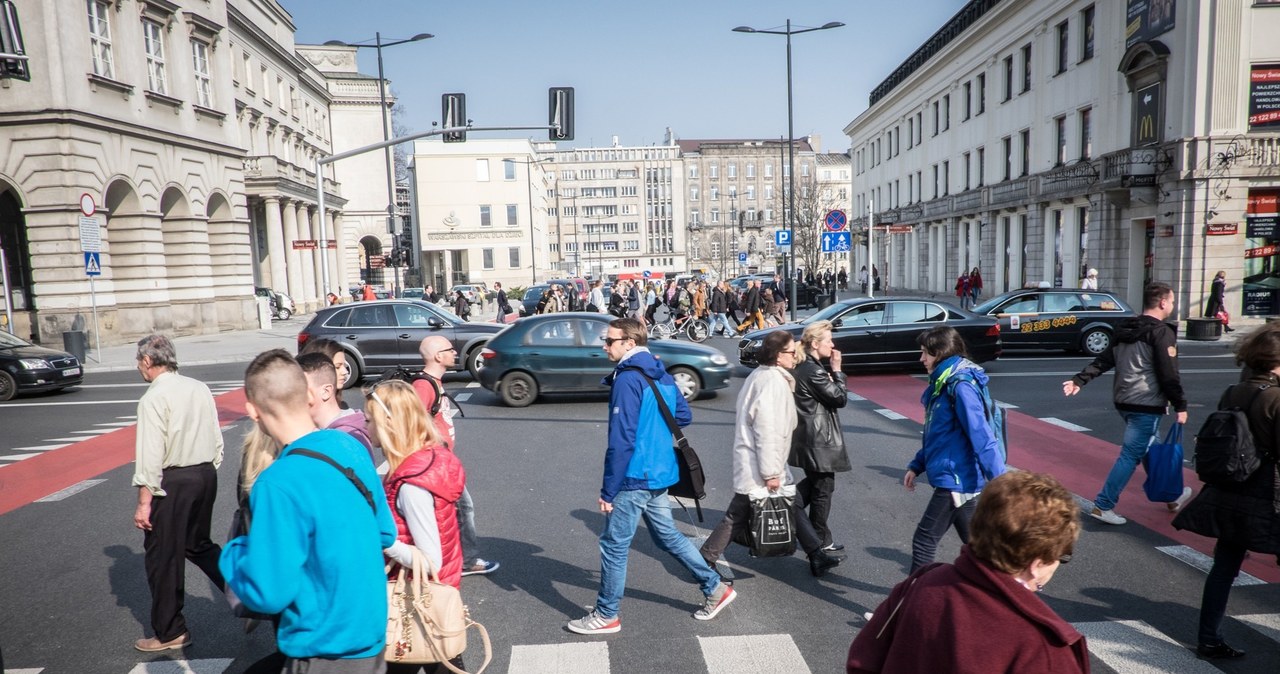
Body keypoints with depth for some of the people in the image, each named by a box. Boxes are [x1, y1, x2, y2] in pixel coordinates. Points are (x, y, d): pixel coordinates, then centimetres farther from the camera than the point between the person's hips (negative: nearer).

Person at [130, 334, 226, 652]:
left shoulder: (154, 398, -14)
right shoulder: (200, 389, 5)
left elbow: (151, 456, -17)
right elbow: (217, 441, 9)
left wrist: (144, 503, -14)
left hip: (172, 482, -7)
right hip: (206, 475, 7)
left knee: (162, 556, 9)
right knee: (198, 544, 23)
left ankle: (170, 633, 21)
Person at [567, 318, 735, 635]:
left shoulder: (628, 379, -18)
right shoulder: (661, 374, 8)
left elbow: (621, 441, -22)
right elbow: (684, 416, 17)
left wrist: (607, 491, -17)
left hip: (635, 478, -9)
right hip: (659, 474, 9)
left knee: (614, 545, 5)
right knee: (668, 535, 20)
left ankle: (606, 615, 18)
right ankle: (715, 588, 27)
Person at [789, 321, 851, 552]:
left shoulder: (802, 367, 8)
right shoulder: (814, 371, -22)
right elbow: (840, 398, -17)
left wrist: (831, 370, 4)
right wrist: (836, 370, -10)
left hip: (806, 436, 9)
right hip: (819, 439, -9)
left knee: (813, 482, 24)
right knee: (823, 488, 5)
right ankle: (820, 540, 18)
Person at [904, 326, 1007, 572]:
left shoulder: (961, 386, -19)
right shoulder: (945, 383, 10)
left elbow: (982, 436, -25)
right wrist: (916, 466, 19)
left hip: (956, 480, -9)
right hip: (956, 479, 9)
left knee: (924, 541, 1)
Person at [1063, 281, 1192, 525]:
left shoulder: (1125, 329, 12)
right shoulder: (1162, 333, -12)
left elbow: (1103, 360, 9)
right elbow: (1169, 375, -15)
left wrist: (1080, 380, 7)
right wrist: (1180, 406, -9)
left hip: (1124, 402, 9)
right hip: (1147, 405, -9)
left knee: (1151, 450, 22)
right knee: (1131, 455, -5)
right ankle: (1103, 506, -6)